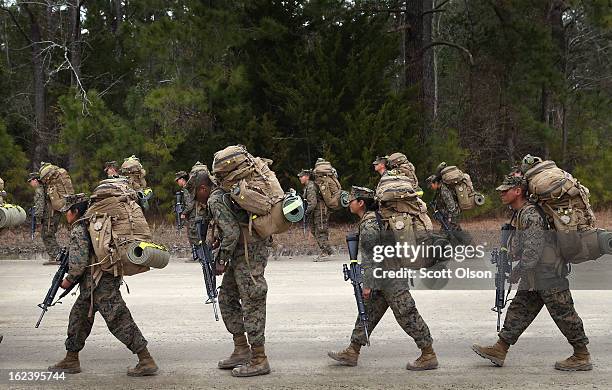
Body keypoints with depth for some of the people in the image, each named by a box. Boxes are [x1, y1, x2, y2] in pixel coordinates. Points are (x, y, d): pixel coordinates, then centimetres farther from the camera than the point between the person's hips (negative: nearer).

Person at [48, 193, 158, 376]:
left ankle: (147, 361, -9)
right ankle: (71, 360, 26)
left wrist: (69, 280, -3)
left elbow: (80, 262, -18)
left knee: (119, 320, -9)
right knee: (78, 316, 18)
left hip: (100, 285, -10)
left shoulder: (78, 230, -12)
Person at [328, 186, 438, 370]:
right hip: (384, 280, 11)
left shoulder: (369, 225, -17)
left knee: (406, 315, -6)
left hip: (391, 280, -11)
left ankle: (429, 356, -1)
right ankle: (352, 352, 18)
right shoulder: (375, 218, 14)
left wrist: (368, 284, -19)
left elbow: (372, 257, -21)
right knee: (368, 312, 12)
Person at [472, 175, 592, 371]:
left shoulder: (530, 215, -19)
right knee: (518, 310, 10)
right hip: (533, 278, 10)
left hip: (549, 274, -10)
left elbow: (533, 248, -25)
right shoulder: (518, 214, 13)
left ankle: (582, 357, 6)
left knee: (563, 314, -2)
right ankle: (500, 349, 13)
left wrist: (519, 270, -21)